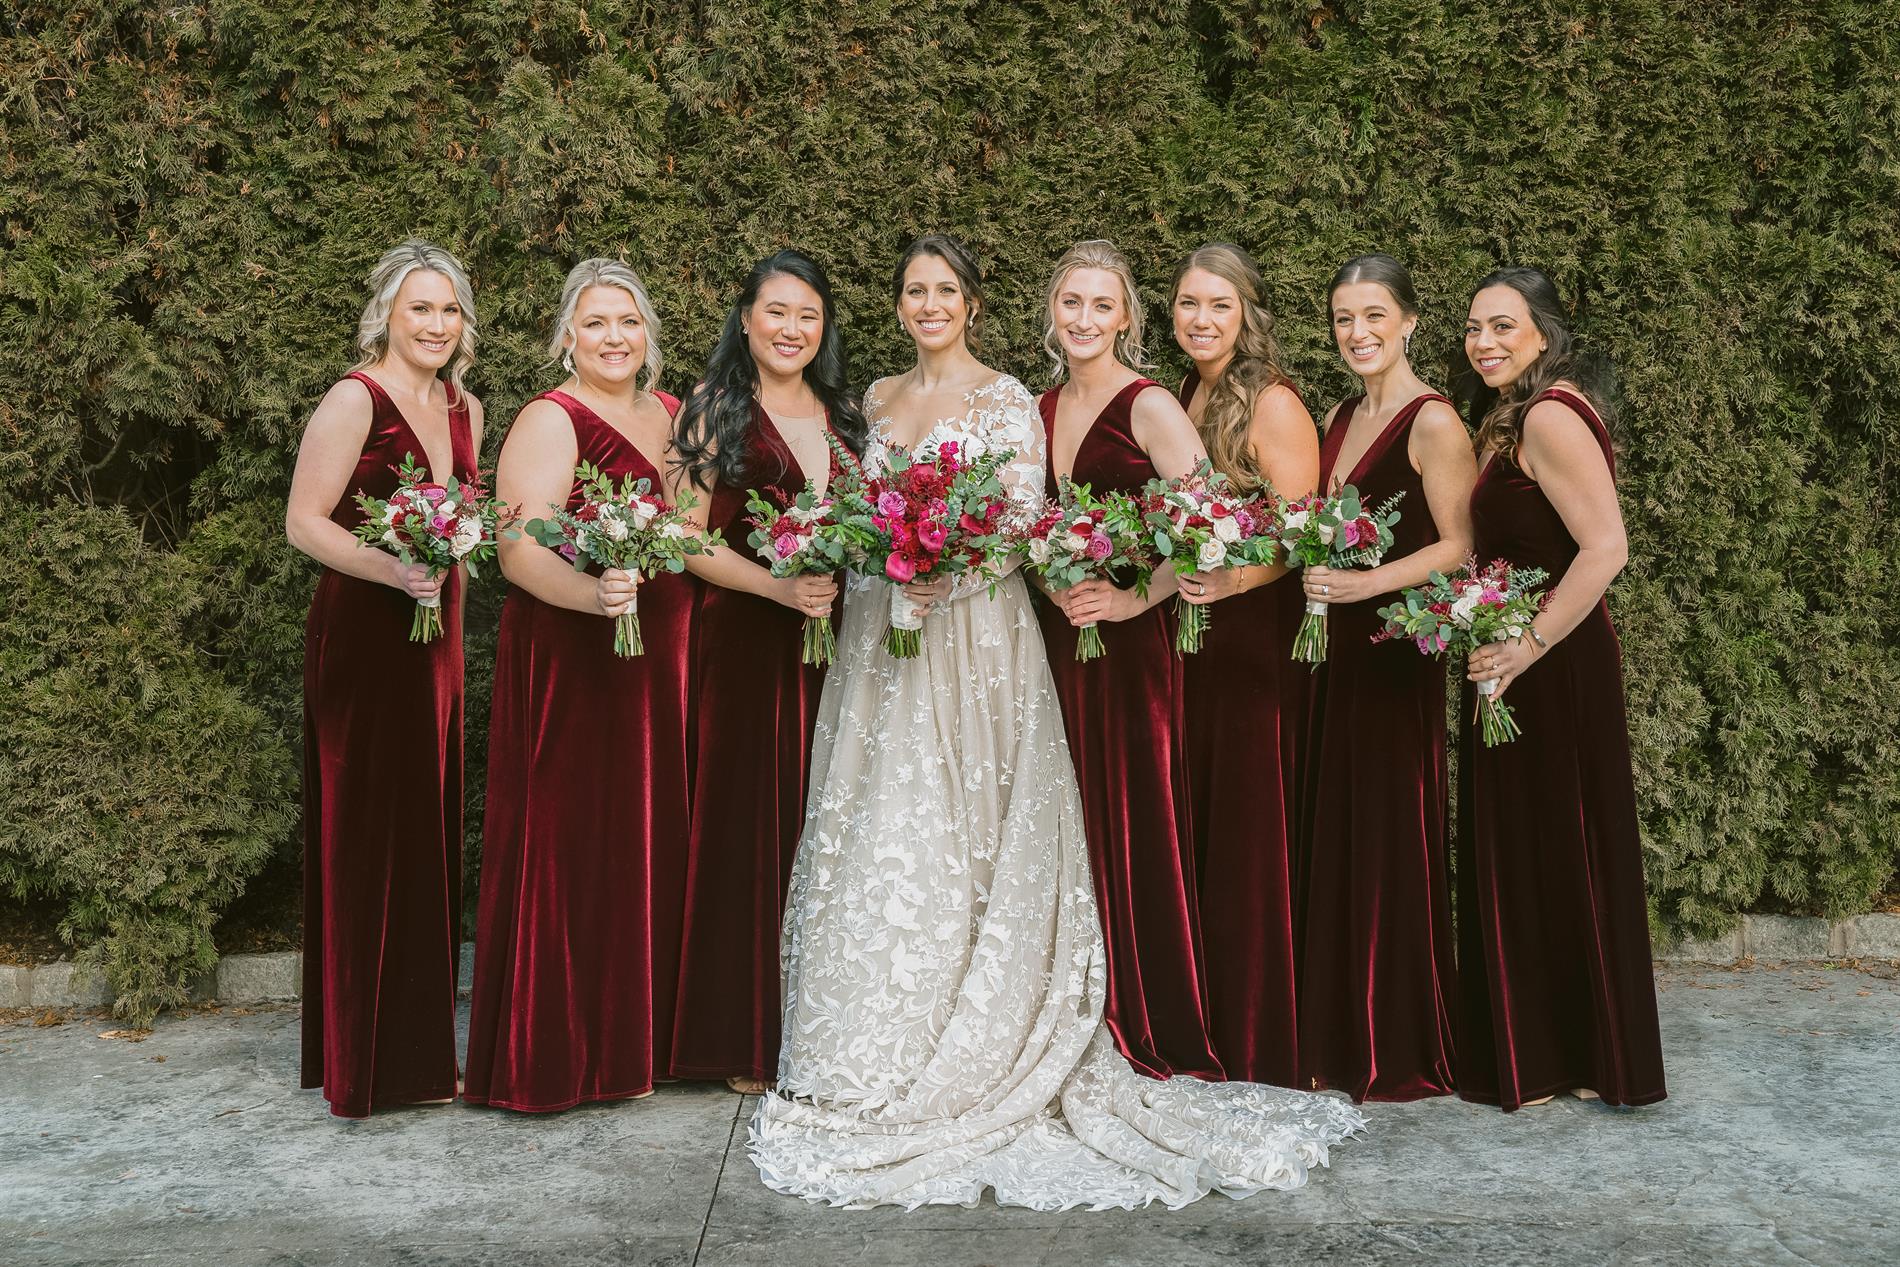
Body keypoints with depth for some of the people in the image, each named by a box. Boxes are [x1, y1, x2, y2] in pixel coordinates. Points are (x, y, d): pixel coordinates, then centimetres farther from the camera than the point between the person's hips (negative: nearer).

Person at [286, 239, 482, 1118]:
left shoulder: (464, 407, 13)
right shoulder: (355, 400, -10)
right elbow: (305, 523, -14)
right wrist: (394, 572, -26)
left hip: (436, 639, 7)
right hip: (363, 640, -7)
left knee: (428, 837, 11)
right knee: (367, 839, -1)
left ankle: (421, 1049, 23)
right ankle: (365, 1064, 11)